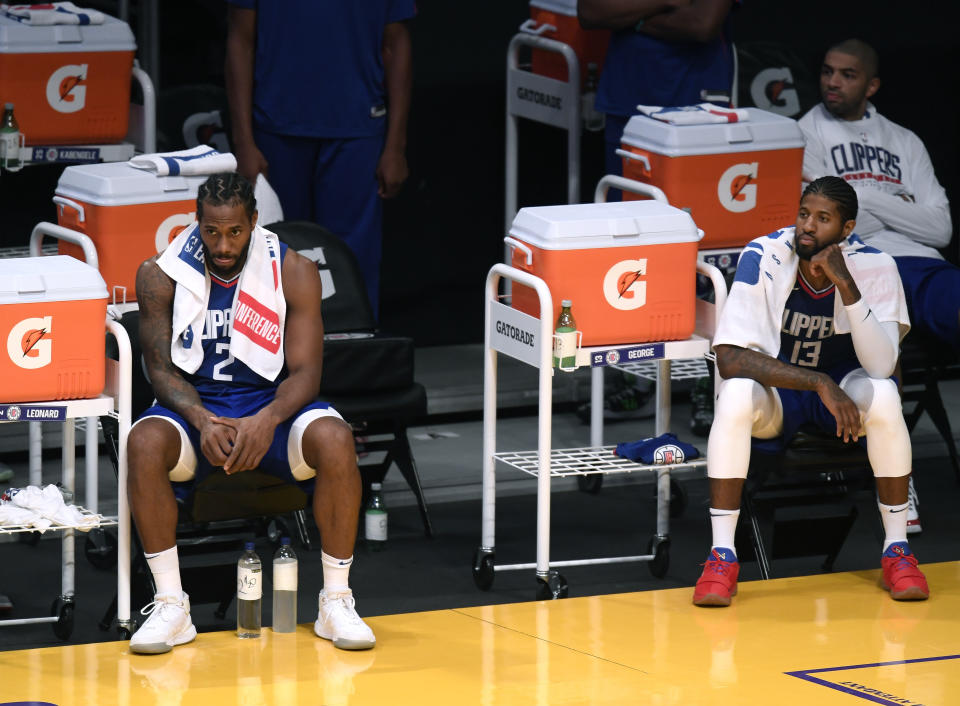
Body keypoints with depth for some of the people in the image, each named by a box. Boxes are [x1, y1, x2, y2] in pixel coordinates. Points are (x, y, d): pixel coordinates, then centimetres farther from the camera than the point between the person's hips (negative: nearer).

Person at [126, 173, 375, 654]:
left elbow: (305, 372, -9)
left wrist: (268, 419, -31)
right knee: (145, 441, -33)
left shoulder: (293, 272, -7)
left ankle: (336, 603, -20)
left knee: (334, 438, -32)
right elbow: (161, 368, -5)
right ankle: (170, 607, -23)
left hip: (271, 401, 0)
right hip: (194, 403, 0)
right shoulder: (161, 276, -6)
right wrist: (201, 420, -26)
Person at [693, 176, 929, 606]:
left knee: (884, 394, -33)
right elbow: (728, 357, -27)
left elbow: (881, 366, -27)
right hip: (776, 391, -1)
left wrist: (845, 284, -36)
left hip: (843, 384, 1)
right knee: (736, 395, -35)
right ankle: (721, 555, -26)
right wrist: (820, 384, -34)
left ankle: (897, 549, -18)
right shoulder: (763, 258, -20)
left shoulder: (873, 267, -17)